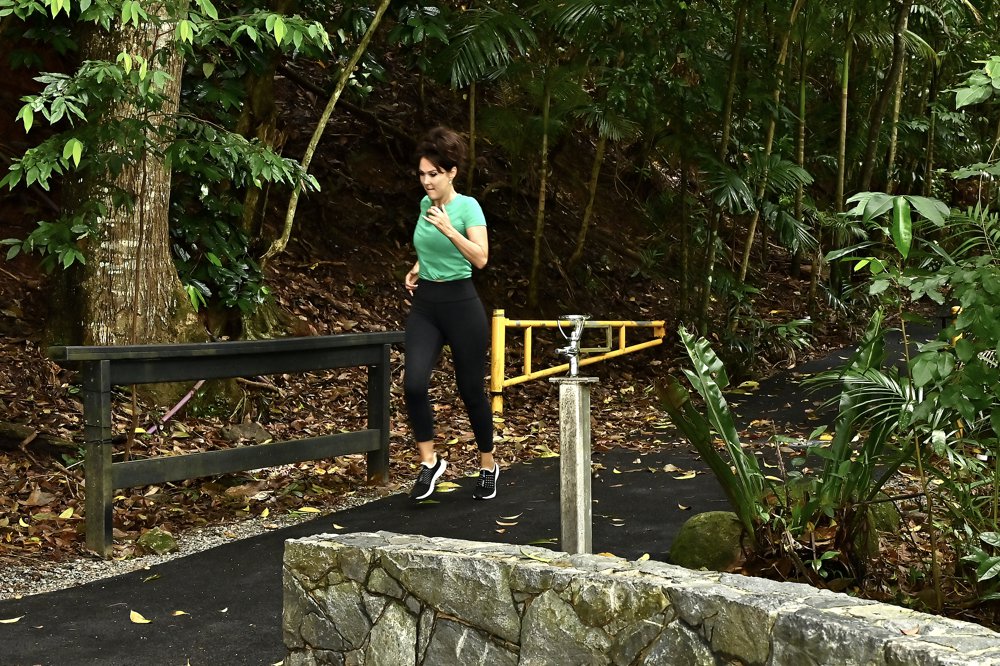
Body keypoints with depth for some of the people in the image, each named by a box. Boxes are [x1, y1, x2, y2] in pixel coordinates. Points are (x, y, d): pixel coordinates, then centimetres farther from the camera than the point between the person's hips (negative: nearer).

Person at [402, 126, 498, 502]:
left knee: (471, 389, 6)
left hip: (460, 305, -5)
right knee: (414, 383, -15)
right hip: (424, 305, 5)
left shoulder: (467, 206, -11)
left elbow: (481, 258, -23)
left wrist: (449, 229, -31)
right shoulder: (425, 203, 7)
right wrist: (418, 267, 10)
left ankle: (488, 466, 25)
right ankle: (429, 462, -1)